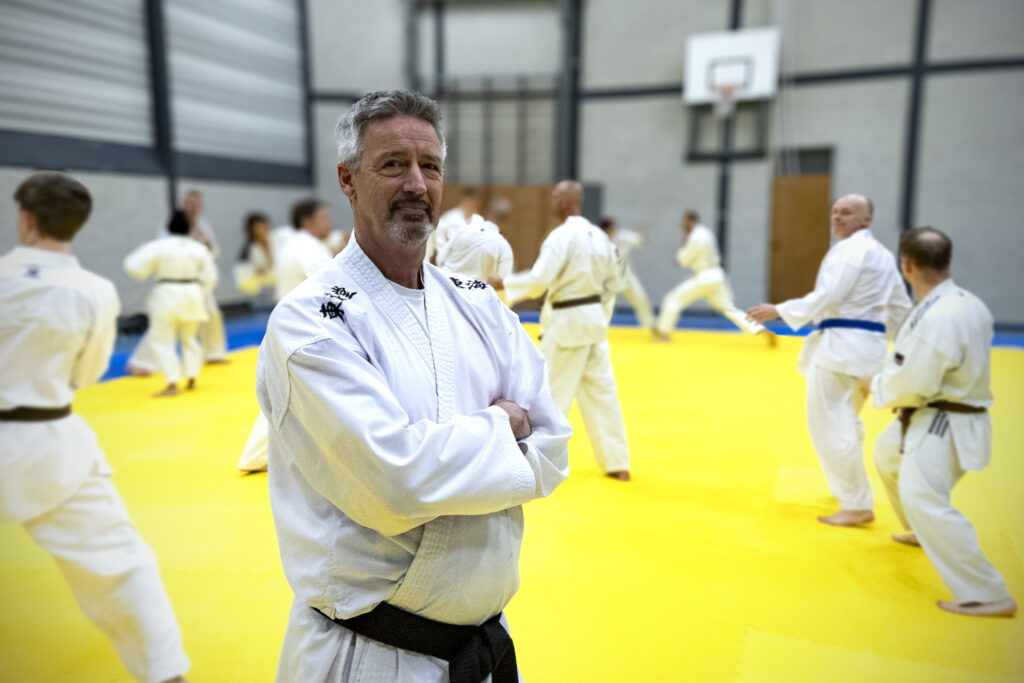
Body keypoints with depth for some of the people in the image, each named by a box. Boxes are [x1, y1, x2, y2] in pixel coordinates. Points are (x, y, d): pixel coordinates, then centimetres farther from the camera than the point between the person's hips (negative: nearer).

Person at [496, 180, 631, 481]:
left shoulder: (561, 236, -15)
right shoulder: (598, 235, 10)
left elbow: (539, 280, -21)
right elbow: (614, 283, 14)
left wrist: (502, 283, -10)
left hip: (567, 321, -8)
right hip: (594, 318, 8)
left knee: (551, 391, 2)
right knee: (601, 389, 11)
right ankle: (617, 462, 17)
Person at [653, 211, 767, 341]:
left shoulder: (696, 237, -15)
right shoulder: (706, 233, 13)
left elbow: (684, 260, -11)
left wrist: (684, 243, 4)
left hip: (705, 278, -9)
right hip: (716, 276, 9)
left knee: (674, 299, 0)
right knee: (730, 309, 11)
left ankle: (664, 332, 5)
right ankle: (762, 331, 3)